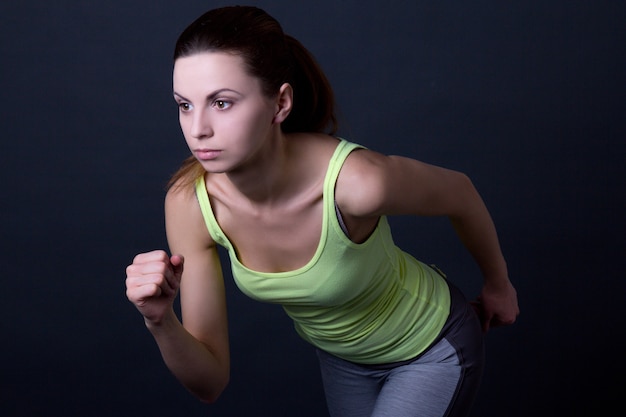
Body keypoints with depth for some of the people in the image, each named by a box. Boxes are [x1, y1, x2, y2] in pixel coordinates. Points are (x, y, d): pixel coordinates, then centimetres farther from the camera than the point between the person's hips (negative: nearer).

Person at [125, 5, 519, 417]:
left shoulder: (356, 181, -40)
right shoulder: (189, 203, -26)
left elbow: (459, 192, -15)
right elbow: (210, 382, -18)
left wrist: (498, 284, 3)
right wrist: (160, 321, -39)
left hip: (431, 348, -4)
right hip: (339, 352, 4)